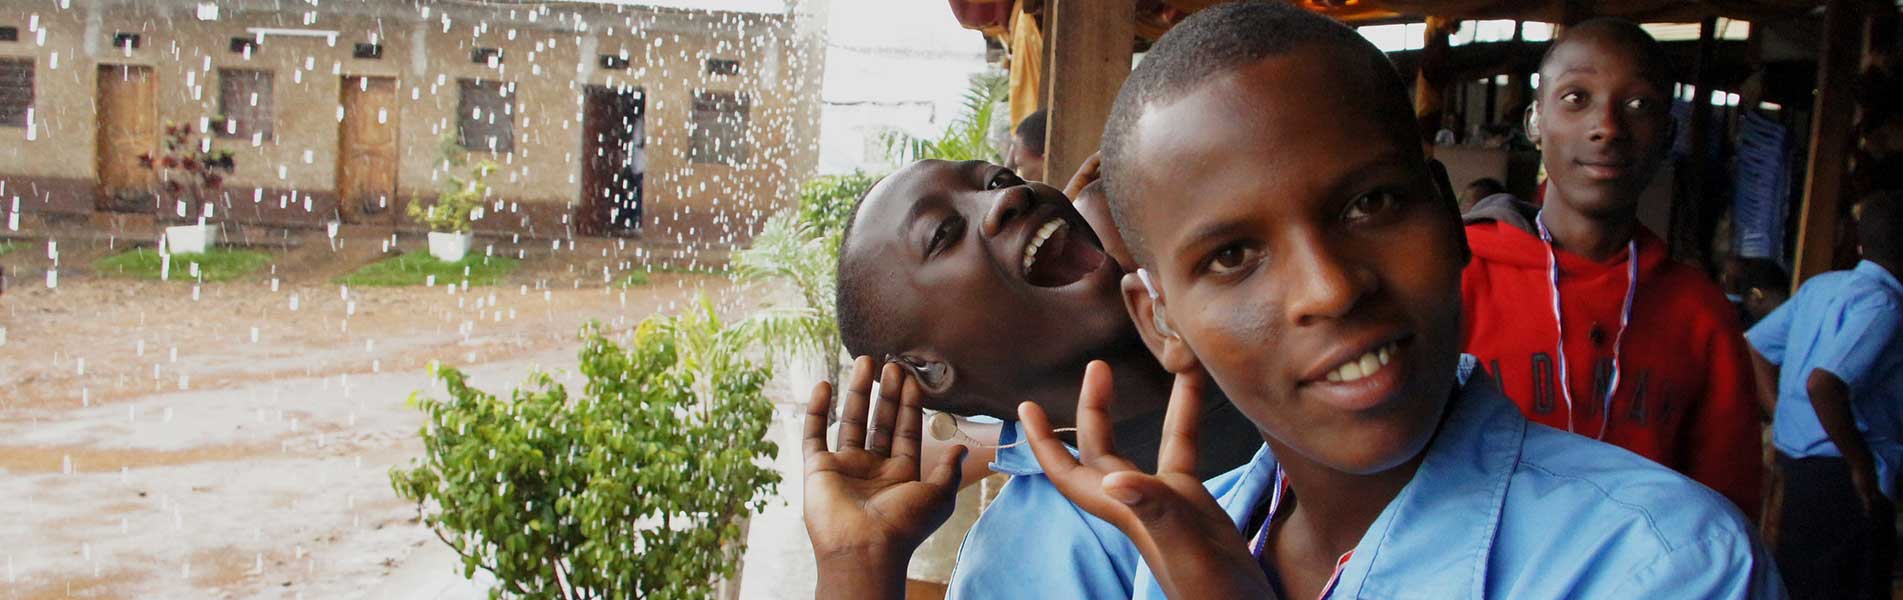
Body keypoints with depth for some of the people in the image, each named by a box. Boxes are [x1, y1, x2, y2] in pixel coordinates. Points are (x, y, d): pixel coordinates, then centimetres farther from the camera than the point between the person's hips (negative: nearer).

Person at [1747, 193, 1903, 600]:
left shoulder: (1822, 286, 9)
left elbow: (1758, 346, 16)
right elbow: (1823, 383, -29)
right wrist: (1862, 465, -19)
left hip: (1796, 455, 9)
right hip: (1839, 469, -9)